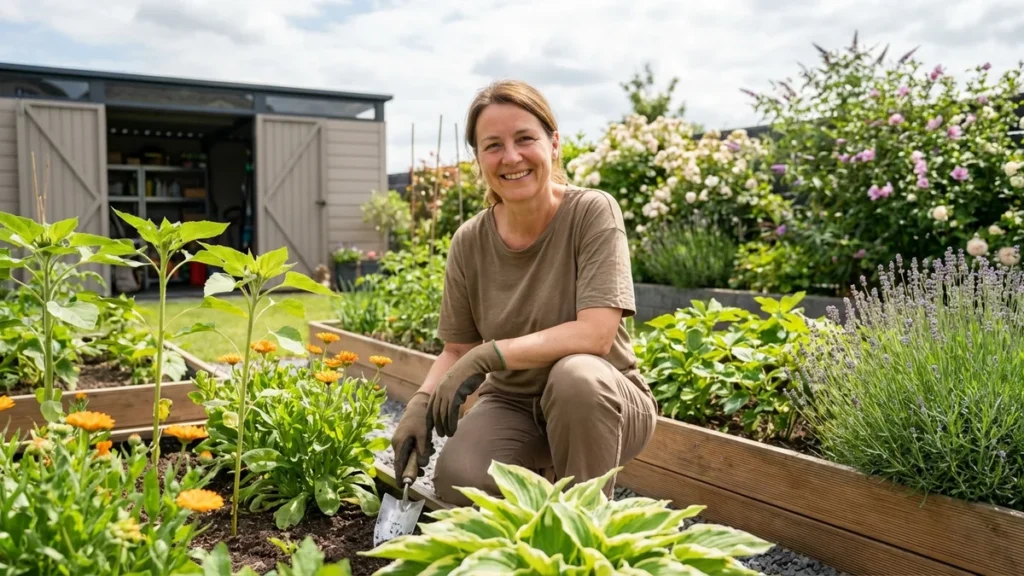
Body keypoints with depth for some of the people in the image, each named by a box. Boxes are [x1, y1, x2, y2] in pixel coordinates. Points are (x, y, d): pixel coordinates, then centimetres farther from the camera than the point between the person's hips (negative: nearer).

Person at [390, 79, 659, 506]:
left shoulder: (592, 212, -15)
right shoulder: (470, 242, -4)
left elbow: (596, 334, -24)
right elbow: (457, 351, 3)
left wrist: (488, 355, -28)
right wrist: (421, 402, -17)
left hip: (600, 401, -2)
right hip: (513, 403, 3)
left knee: (575, 373, -36)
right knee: (458, 483, -27)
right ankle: (534, 482, 9)